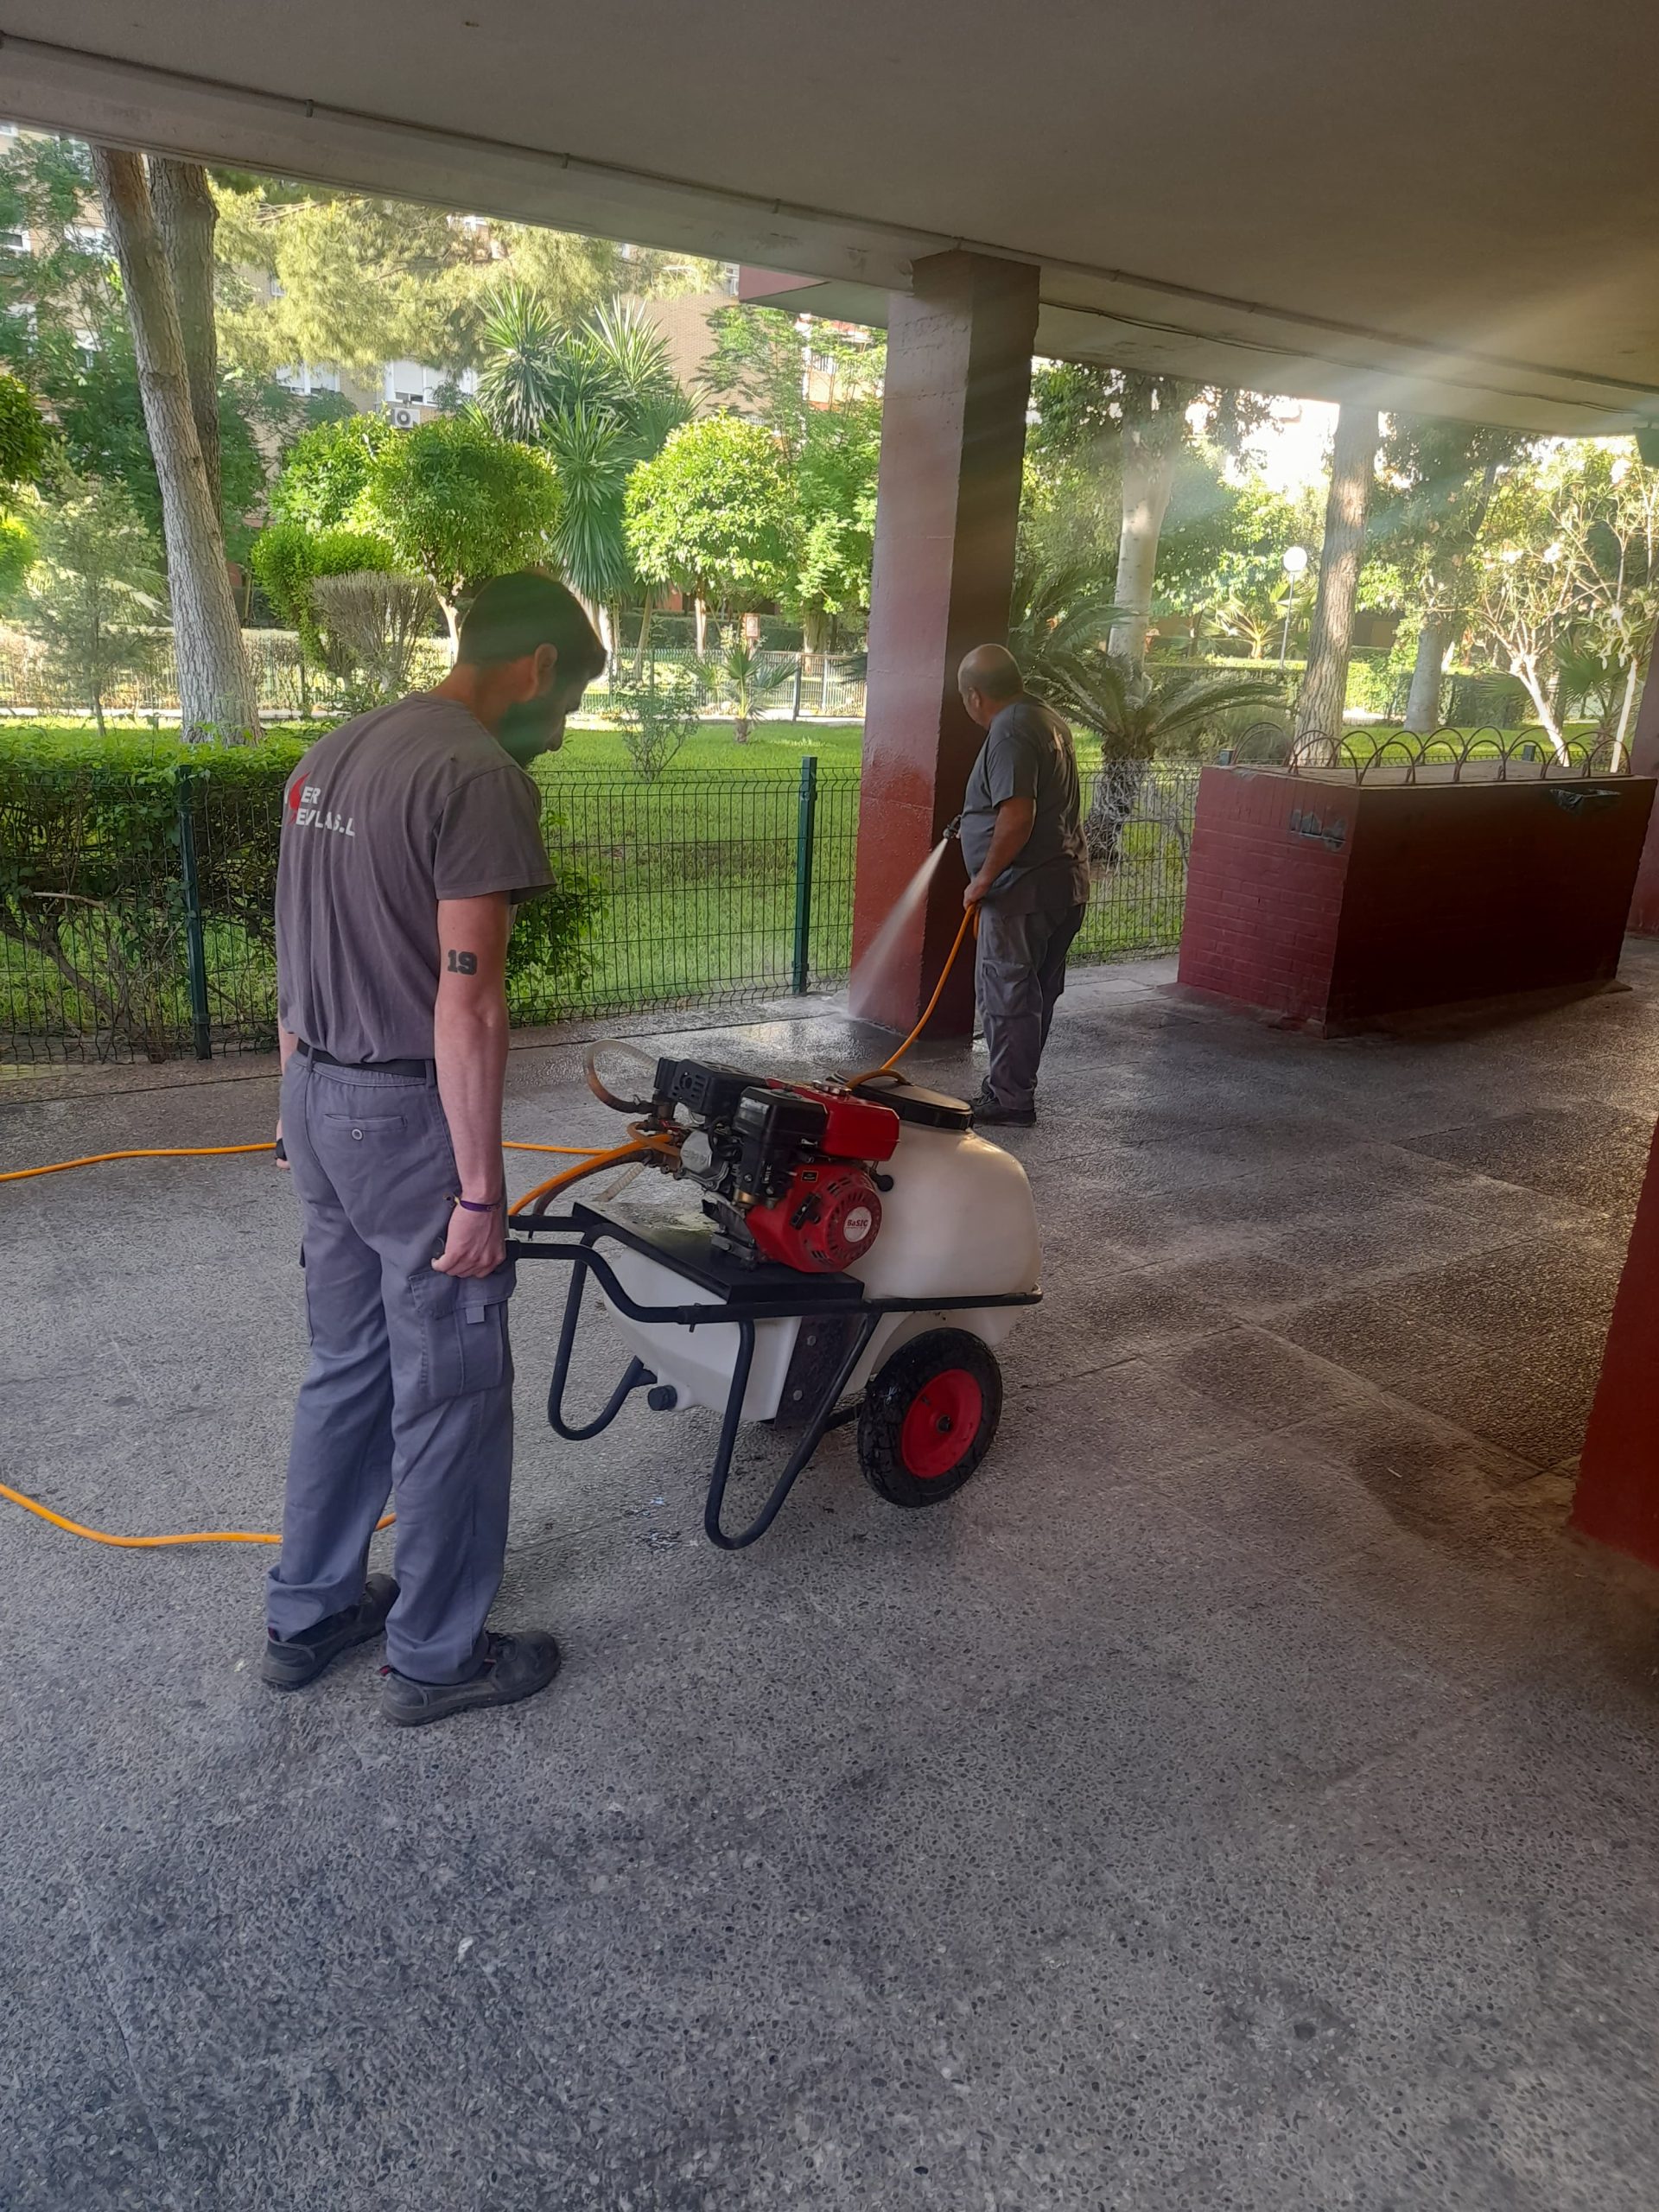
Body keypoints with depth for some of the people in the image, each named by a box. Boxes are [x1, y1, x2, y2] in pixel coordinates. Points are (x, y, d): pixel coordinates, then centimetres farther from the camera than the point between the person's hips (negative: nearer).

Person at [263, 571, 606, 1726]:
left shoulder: (331, 755, 12)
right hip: (407, 1114, -9)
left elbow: (300, 959, 14)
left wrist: (306, 1106, 20)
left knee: (346, 1368, 21)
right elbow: (467, 1000, -21)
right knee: (451, 1395, 7)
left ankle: (307, 1614, 35)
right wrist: (480, 1189, -18)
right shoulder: (482, 776, -16)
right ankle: (436, 1655, 22)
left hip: (317, 1106, 9)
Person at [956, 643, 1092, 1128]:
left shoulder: (1009, 733, -17)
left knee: (1006, 993, -1)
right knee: (1036, 992, 15)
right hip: (1065, 883, 10)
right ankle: (1015, 1087, 26)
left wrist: (983, 877, -17)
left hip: (1026, 888, -10)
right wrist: (973, 826, 35)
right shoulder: (1048, 718, 15)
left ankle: (1009, 1100, 7)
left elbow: (1018, 816, -27)